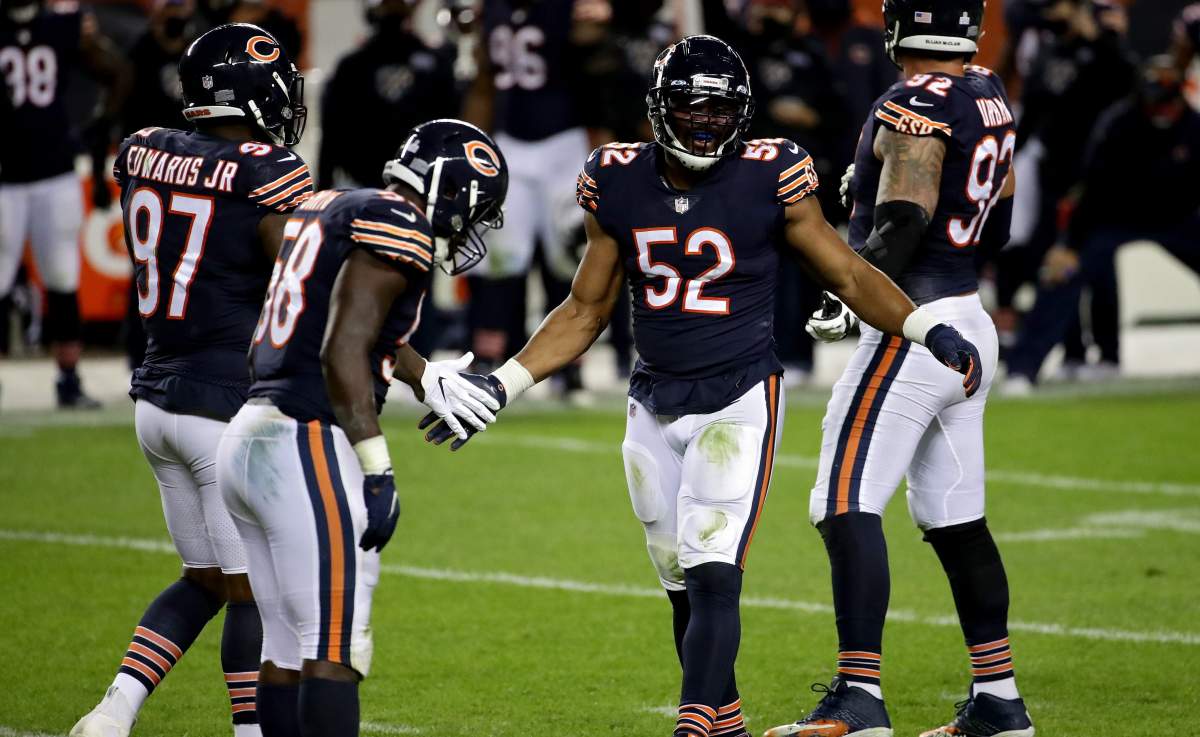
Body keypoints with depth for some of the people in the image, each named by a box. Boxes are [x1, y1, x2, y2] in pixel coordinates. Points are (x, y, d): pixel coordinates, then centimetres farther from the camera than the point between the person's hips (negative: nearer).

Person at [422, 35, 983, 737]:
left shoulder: (768, 180, -8)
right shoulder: (620, 185, 2)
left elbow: (849, 276, 1)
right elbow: (586, 312, 12)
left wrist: (930, 331, -13)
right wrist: (502, 387, 7)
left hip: (740, 401, -4)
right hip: (655, 408, 4)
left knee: (714, 577, -16)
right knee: (685, 588, 10)